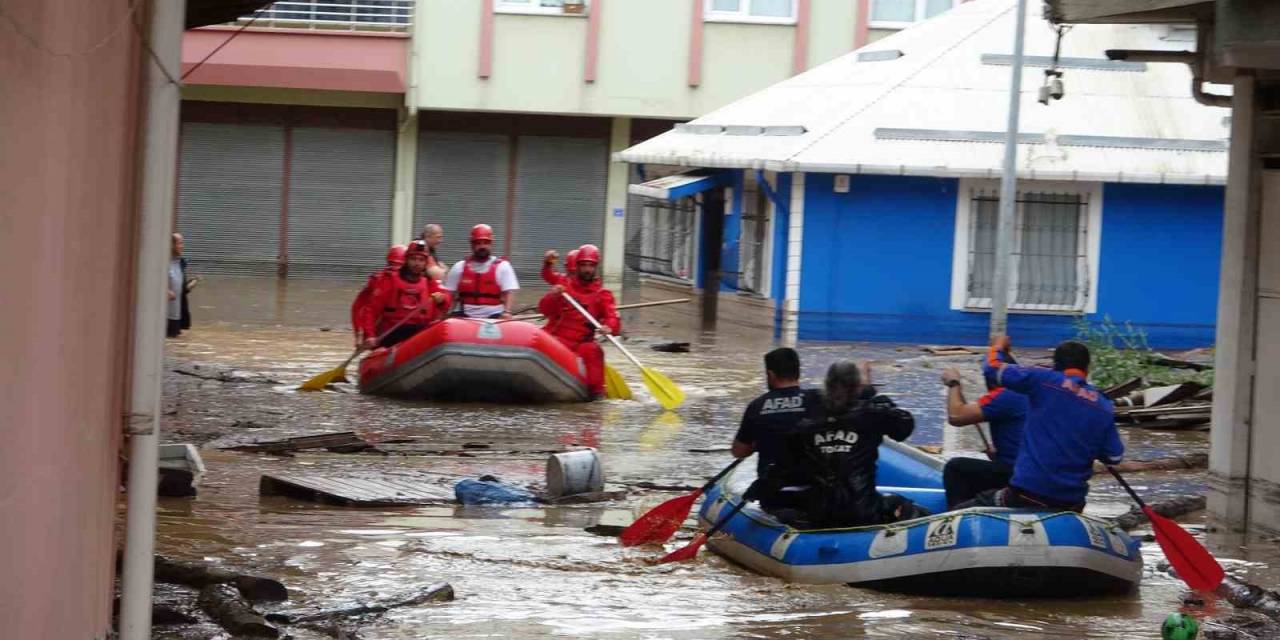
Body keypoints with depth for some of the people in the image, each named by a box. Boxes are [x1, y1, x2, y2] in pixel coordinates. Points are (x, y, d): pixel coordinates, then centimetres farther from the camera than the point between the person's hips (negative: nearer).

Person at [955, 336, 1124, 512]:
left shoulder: (1043, 381, -4)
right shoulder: (1104, 407, 6)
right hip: (1072, 503, 4)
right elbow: (1115, 457, 9)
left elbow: (993, 368, 0)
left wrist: (998, 347, 22)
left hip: (1028, 494, -4)